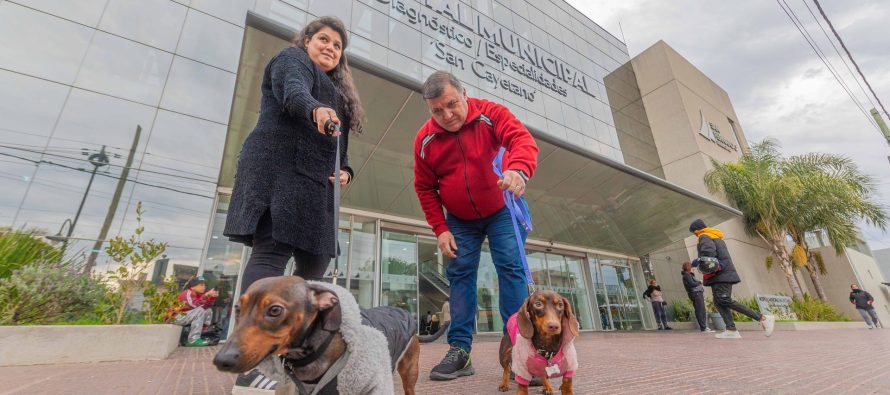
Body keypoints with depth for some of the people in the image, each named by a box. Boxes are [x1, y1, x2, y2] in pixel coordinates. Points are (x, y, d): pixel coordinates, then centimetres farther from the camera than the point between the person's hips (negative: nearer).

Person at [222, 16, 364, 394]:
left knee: (314, 261, 1)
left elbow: (337, 143, 25)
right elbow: (294, 94, -15)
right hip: (280, 171, -8)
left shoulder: (337, 91, 32)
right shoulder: (292, 58, 10)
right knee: (272, 252, -18)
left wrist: (344, 169, 5)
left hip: (313, 183, 8)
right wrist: (316, 109, -37)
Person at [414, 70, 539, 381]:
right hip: (459, 221, 2)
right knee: (460, 275, -2)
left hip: (502, 210, -2)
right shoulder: (425, 140, -10)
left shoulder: (491, 114, -16)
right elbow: (425, 188, -3)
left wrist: (518, 169, -56)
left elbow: (522, 139, -32)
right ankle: (459, 351, 3)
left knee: (511, 269, -10)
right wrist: (440, 229, -10)